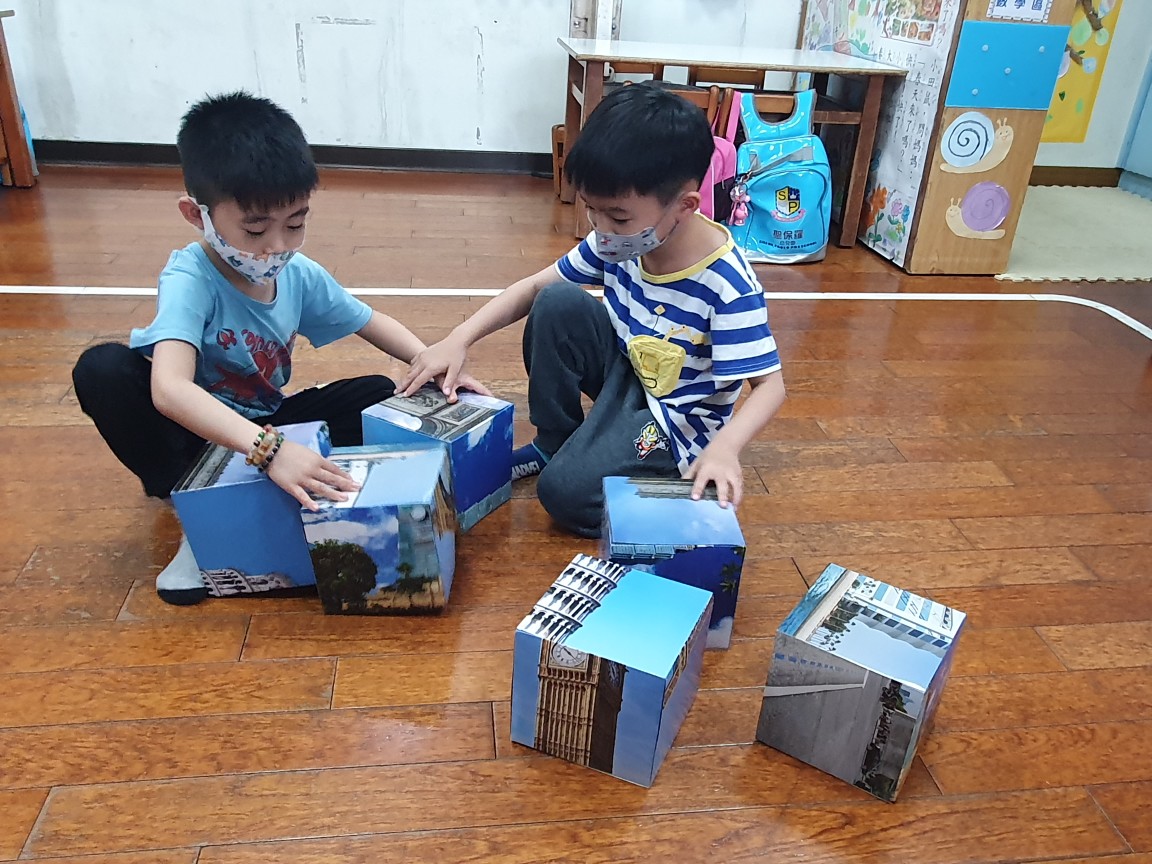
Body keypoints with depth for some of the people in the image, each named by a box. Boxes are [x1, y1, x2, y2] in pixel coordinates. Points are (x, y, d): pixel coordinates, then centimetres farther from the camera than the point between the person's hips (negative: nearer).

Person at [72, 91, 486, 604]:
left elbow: (372, 323, 5)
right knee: (103, 369, -31)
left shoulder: (299, 275, -11)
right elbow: (169, 389, -45)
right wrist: (268, 448, -57)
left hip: (262, 425, 5)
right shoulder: (190, 280, -28)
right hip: (196, 431, -5)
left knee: (379, 394, -11)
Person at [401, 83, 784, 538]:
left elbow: (769, 384, -25)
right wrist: (459, 339, -15)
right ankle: (553, 443, 0)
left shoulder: (728, 285, -29)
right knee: (556, 303, -17)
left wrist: (723, 447, -45)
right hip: (624, 370, 6)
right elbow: (534, 286, -3)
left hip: (675, 419, -6)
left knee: (564, 492, -25)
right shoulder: (618, 242, -12)